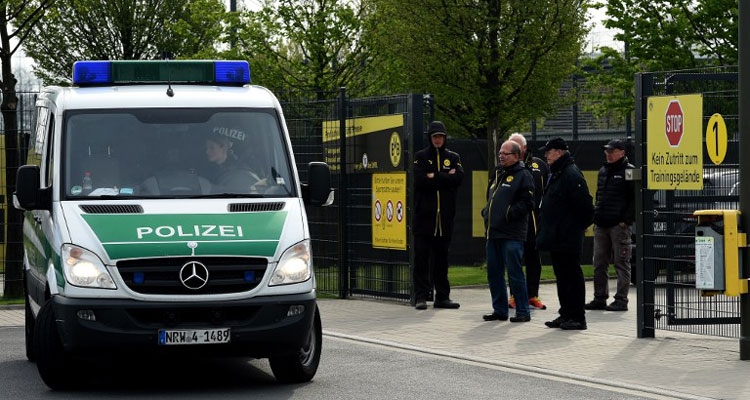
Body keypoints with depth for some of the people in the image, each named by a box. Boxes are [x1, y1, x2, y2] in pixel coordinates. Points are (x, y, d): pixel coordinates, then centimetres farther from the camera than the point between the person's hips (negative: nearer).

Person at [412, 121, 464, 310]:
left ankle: (442, 296, 13)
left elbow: (458, 178, -6)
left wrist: (434, 177, -10)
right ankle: (421, 296, -2)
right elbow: (419, 180, -11)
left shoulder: (453, 158, 12)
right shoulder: (421, 157, 5)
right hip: (424, 214, -2)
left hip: (445, 215, 2)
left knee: (441, 257, 8)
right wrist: (445, 178, -8)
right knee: (422, 257, -4)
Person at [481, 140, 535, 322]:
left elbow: (527, 203, -14)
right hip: (494, 232, 9)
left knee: (514, 273, -7)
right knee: (494, 273, 10)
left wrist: (509, 213, -18)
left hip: (512, 235, -9)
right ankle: (499, 310, 18)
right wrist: (486, 212, 12)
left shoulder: (523, 176, -6)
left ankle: (523, 311, 0)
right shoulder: (499, 174, 20)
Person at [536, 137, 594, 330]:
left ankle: (577, 317, -2)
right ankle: (566, 314, 21)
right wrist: (544, 232, 19)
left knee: (572, 277, -5)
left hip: (568, 240, -10)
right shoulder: (555, 175, 17)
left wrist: (581, 225, -9)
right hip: (555, 239, 10)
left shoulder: (571, 174, -15)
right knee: (562, 277, 14)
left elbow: (584, 204, -20)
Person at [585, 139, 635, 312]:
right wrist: (596, 217, 14)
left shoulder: (629, 171, -5)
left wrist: (626, 220, -15)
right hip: (600, 226, 8)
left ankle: (621, 300, 0)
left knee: (621, 263, -2)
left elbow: (635, 199, -10)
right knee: (599, 264, 9)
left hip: (619, 225, -8)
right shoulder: (603, 171, 18)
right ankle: (600, 298, 16)